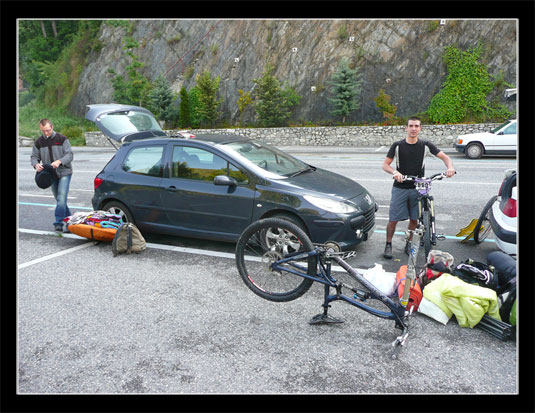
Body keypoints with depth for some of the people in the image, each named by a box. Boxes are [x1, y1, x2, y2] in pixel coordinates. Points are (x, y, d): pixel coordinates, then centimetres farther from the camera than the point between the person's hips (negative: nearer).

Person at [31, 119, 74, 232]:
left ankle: (59, 223, -19)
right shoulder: (38, 142, 5)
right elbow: (34, 156, 8)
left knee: (61, 198, -17)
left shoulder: (62, 139, -6)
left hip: (64, 173, -5)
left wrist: (59, 161, -27)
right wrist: (36, 164, -16)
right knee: (59, 199, 11)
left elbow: (70, 154, -9)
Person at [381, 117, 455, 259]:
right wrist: (395, 172, -23)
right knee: (393, 219, -3)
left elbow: (444, 157, 3)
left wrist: (450, 167, -19)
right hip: (400, 188, -2)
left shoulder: (425, 145, 2)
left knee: (414, 219, 8)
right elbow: (385, 164, -2)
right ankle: (388, 244, 14)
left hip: (418, 188, 2)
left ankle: (408, 243, 26)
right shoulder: (398, 145, -1)